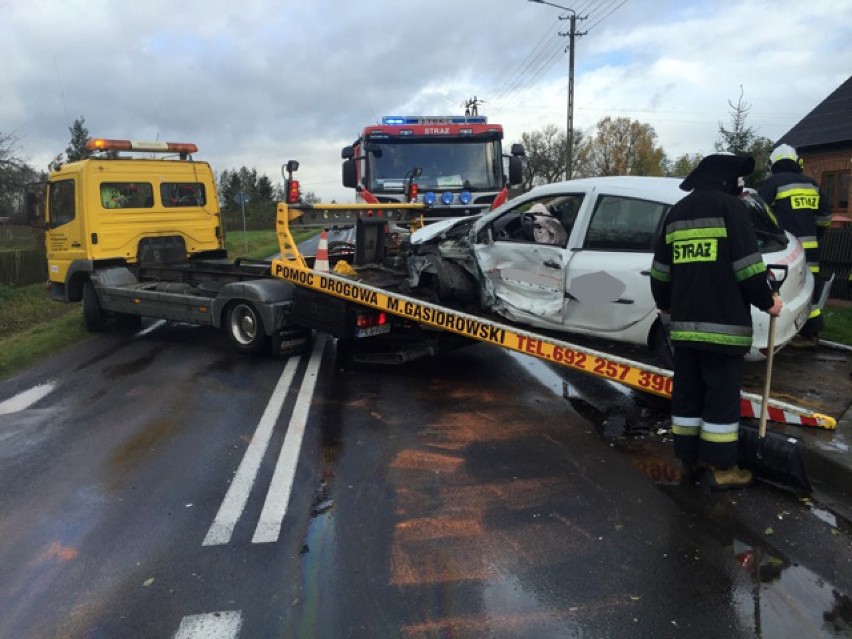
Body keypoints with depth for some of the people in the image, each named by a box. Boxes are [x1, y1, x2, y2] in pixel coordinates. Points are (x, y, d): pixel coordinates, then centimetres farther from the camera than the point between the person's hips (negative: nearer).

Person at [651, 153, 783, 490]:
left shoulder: (676, 212, 15)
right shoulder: (729, 206, -5)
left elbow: (661, 269, 17)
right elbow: (747, 264, -11)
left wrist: (665, 304, 31)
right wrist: (767, 301, 3)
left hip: (684, 321, 7)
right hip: (723, 321, -6)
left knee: (687, 392, 11)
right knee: (722, 394, 1)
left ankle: (689, 459, 19)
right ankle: (721, 468, 8)